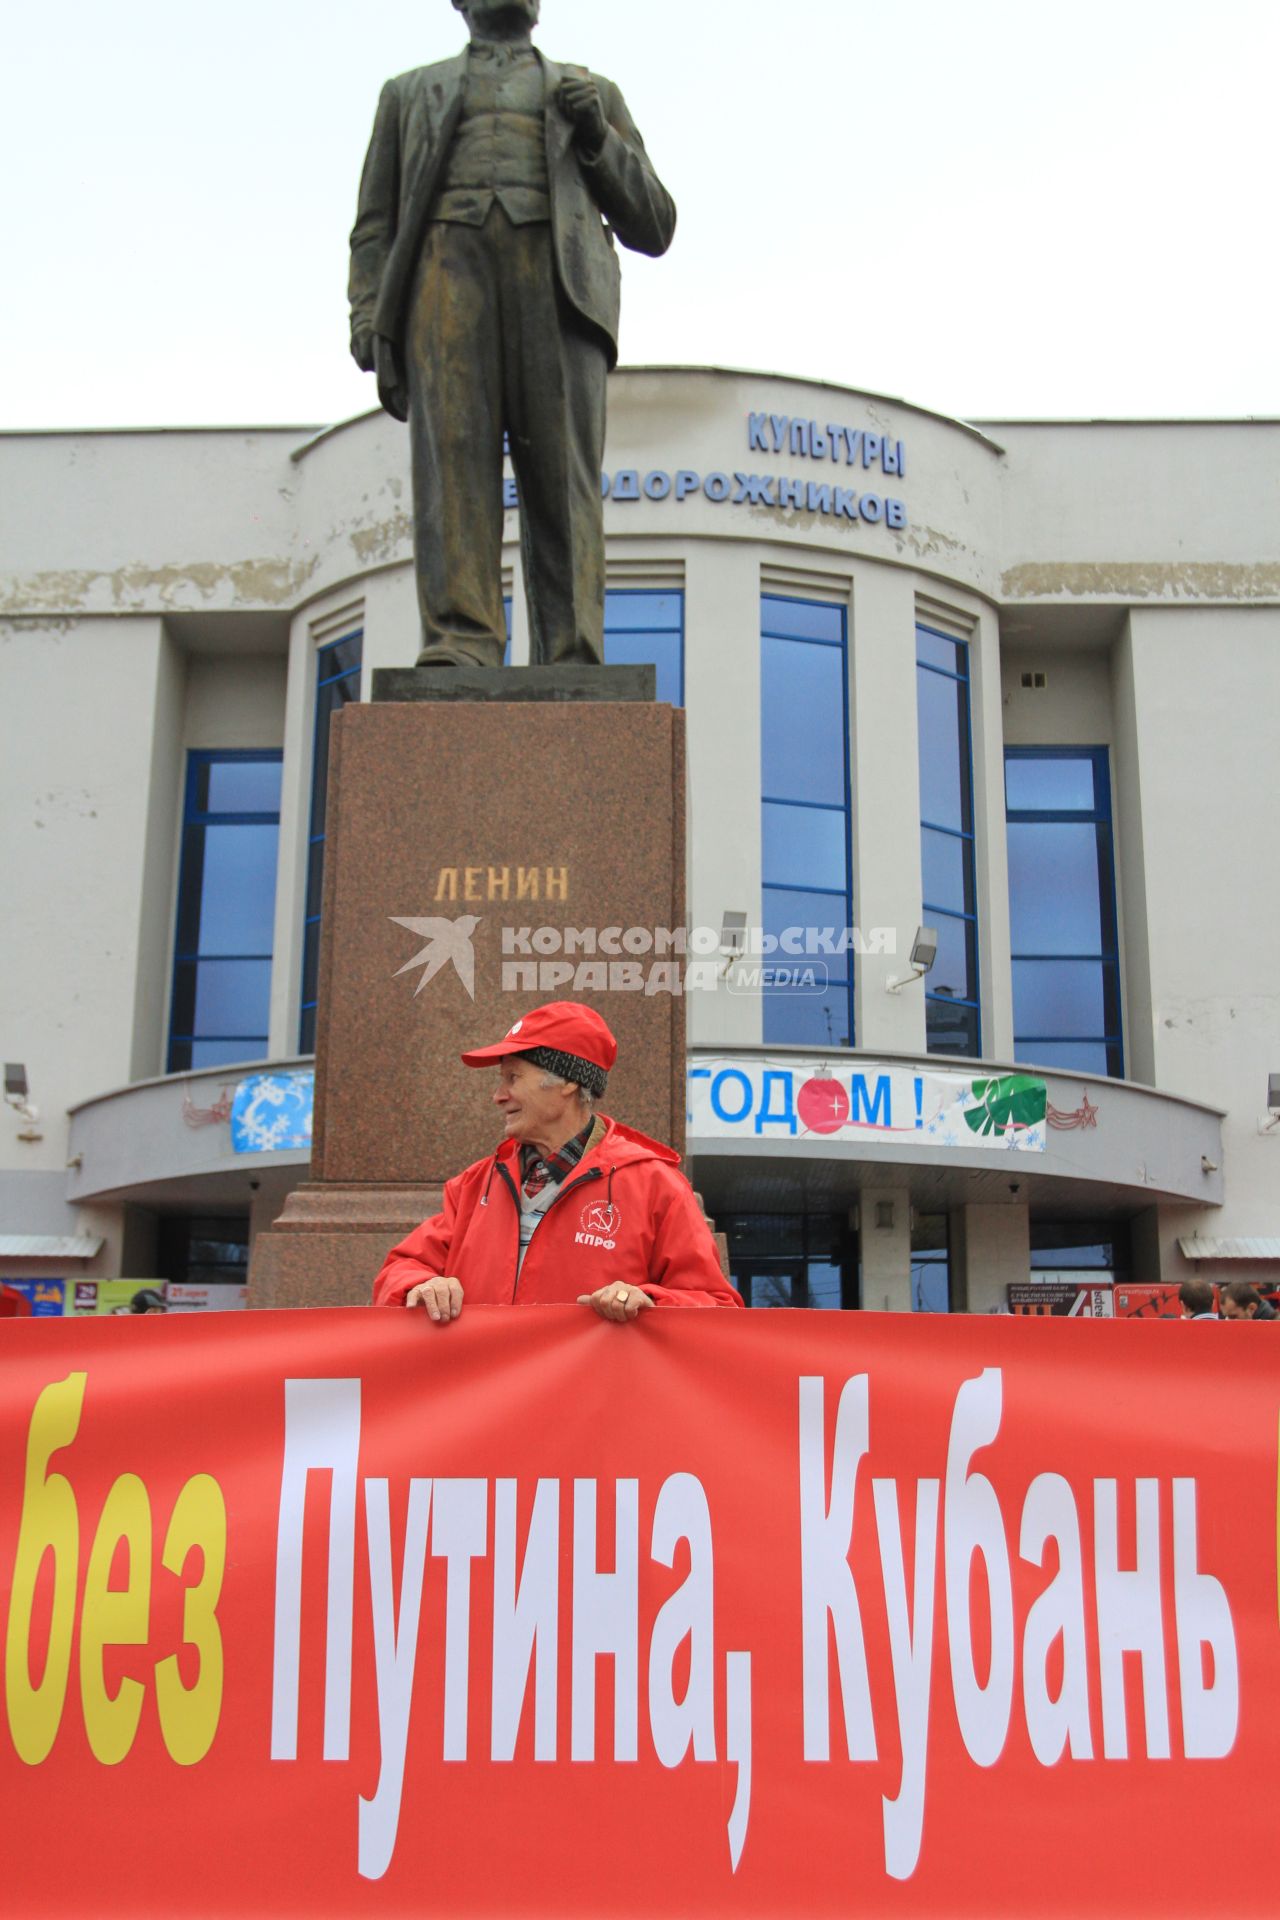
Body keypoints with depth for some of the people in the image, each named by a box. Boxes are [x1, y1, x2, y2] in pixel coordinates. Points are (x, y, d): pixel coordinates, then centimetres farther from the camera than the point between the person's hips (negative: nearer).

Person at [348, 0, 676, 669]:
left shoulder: (592, 93, 31)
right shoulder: (410, 93, 31)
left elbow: (652, 227, 22)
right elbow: (375, 228, 20)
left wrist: (596, 136, 6)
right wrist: (369, 323, 0)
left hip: (558, 271, 0)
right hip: (448, 259, 0)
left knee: (562, 469, -18)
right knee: (451, 451, -21)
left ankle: (570, 666, -26)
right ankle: (459, 645, -32)